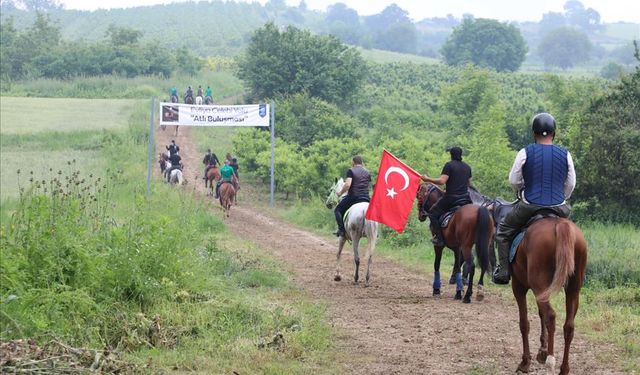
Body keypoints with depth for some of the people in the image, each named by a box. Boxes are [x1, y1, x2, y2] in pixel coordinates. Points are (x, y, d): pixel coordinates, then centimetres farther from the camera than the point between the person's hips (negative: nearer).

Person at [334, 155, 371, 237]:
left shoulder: (351, 171, -4)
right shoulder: (367, 172, 13)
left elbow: (347, 185, -17)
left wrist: (340, 193, -3)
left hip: (353, 197, -5)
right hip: (365, 198, 5)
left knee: (338, 210, 11)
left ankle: (341, 229, -6)